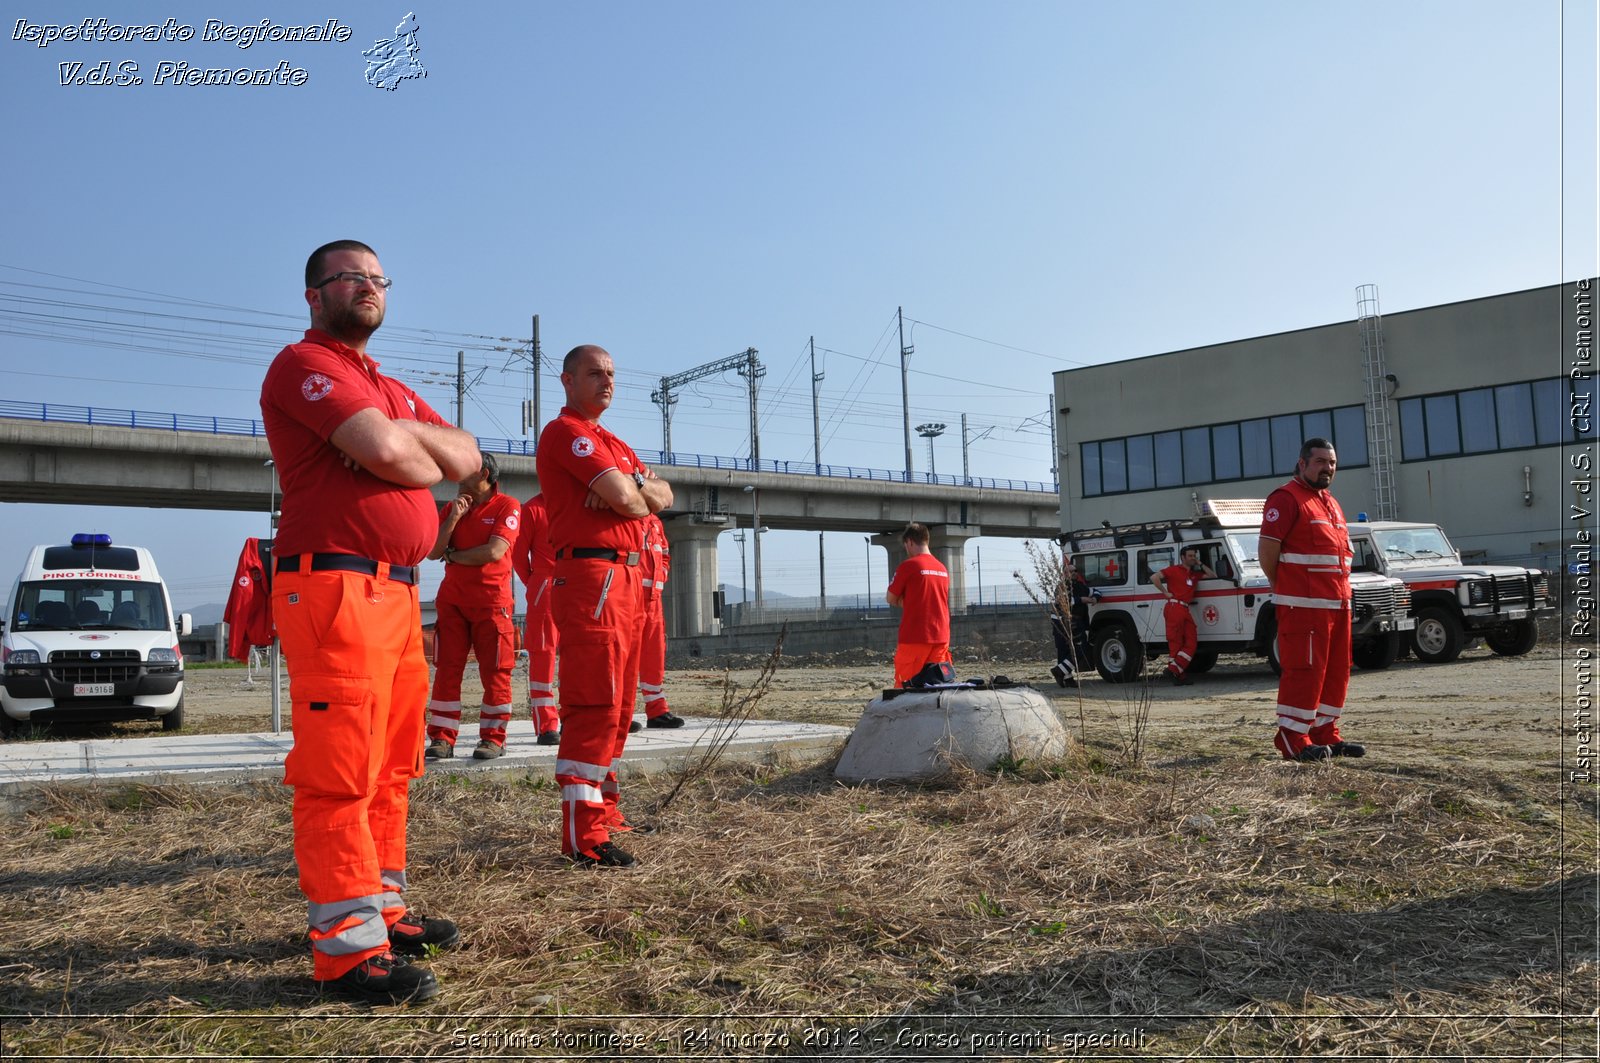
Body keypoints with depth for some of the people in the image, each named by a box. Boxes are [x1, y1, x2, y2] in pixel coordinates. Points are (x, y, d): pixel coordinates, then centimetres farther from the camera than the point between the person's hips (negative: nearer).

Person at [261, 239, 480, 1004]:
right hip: (333, 588, -9)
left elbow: (465, 457, 14)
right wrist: (427, 460, 2)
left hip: (397, 592, 10)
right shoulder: (303, 365, -4)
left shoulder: (392, 389, 25)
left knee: (390, 767, 12)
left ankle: (380, 908, 22)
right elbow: (385, 449, -19)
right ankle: (346, 947, -6)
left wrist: (405, 440, -3)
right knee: (339, 768, -9)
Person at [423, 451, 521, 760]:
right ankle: (442, 738, 7)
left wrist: (453, 555, -2)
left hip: (492, 600, -4)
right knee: (447, 669, 2)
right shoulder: (451, 507, 13)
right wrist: (453, 518, -8)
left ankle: (493, 738, 6)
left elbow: (495, 552, -15)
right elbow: (432, 552, 4)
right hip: (452, 599, 5)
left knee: (495, 671, -1)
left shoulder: (507, 506, -3)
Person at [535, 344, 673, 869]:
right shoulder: (567, 432, -6)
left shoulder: (614, 444, 25)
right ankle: (583, 835, -12)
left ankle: (603, 809, 26)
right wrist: (639, 495, 5)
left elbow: (663, 496, 15)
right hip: (591, 576, -10)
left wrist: (634, 483, -5)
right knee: (595, 705, -13)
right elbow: (624, 498, -17)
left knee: (617, 705, 15)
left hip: (627, 579, 10)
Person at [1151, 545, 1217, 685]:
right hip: (1174, 607, -7)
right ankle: (1173, 670, -8)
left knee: (1191, 642, -2)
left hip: (1186, 610, 7)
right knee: (1175, 643, -8)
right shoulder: (1174, 570, 2)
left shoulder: (1194, 574, 24)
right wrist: (1165, 592, -7)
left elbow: (1213, 576, 26)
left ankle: (1175, 671, -5)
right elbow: (1154, 577, -7)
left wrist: (1200, 564, 18)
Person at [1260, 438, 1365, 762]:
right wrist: (1284, 590, -3)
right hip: (1304, 605, -9)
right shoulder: (1286, 499, -8)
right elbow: (1267, 550, -13)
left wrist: (1343, 595, 19)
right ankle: (1293, 739, -3)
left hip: (1338, 602, 9)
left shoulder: (1331, 503, 22)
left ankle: (1325, 734, 20)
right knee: (1304, 670, -8)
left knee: (1337, 671, 11)